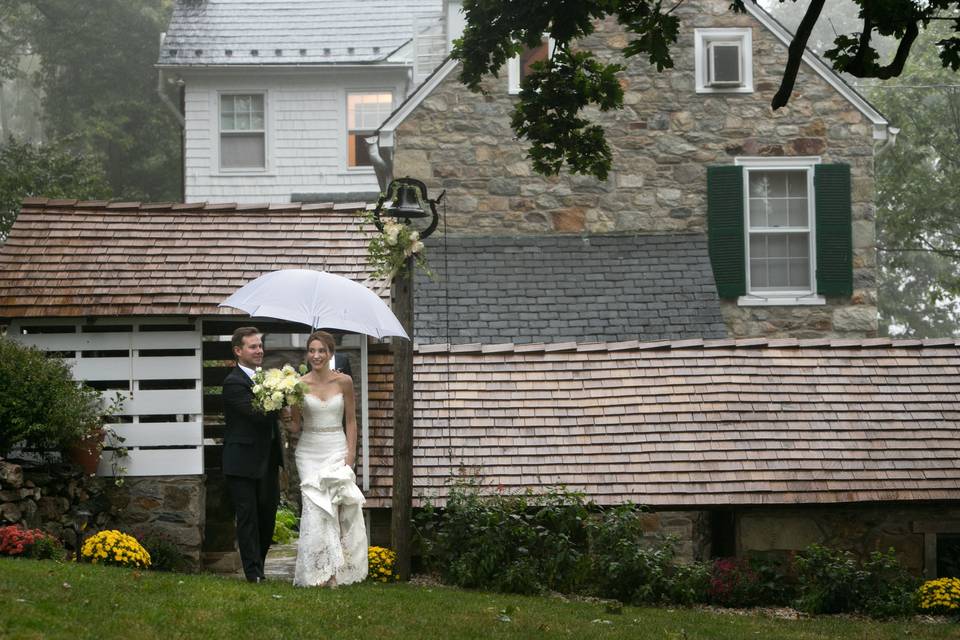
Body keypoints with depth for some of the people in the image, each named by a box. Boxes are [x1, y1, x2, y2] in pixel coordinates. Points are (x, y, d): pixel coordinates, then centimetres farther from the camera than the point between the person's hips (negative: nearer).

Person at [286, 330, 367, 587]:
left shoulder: (344, 382, 1)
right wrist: (289, 414, -15)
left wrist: (350, 458, -3)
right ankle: (319, 573, -4)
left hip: (337, 450, 0)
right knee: (316, 509, -8)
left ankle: (337, 572, -1)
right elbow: (295, 427, 7)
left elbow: (351, 421, 4)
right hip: (309, 452, 0)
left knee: (338, 511, -8)